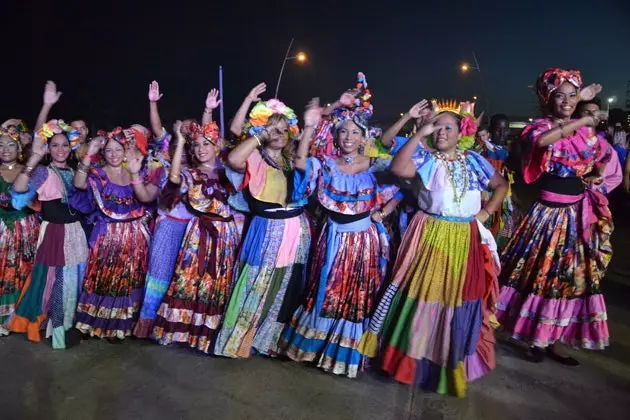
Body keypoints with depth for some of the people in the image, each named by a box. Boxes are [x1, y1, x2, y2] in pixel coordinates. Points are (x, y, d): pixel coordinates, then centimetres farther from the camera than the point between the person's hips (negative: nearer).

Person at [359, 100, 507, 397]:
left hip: (464, 241, 3)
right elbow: (397, 168, -25)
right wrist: (420, 133, -20)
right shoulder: (425, 157, -4)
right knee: (421, 293, 5)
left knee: (459, 298, 11)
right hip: (429, 237, -2)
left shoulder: (474, 161, 5)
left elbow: (501, 185, 17)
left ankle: (452, 362, 33)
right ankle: (414, 357, 25)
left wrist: (487, 211, 3)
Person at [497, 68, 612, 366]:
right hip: (549, 213, -6)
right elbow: (540, 141, -33)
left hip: (578, 214, 6)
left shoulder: (584, 130, 9)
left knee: (572, 275, 9)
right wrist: (582, 122, -26)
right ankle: (537, 338, 17)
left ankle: (552, 340, 22)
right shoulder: (542, 126, -7)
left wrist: (596, 177, 8)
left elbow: (604, 155, 27)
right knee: (543, 273, 0)